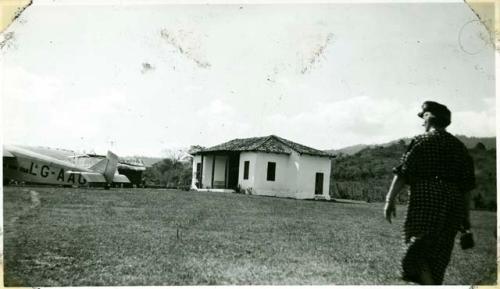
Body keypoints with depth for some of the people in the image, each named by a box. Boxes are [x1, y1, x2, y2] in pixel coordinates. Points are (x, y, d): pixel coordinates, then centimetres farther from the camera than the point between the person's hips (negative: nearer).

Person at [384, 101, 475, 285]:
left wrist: (390, 199, -8)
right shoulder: (459, 147, 14)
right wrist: (465, 214, 17)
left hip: (425, 200, -5)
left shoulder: (421, 141, -1)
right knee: (439, 252, 12)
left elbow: (402, 173, -10)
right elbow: (467, 185, 13)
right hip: (453, 204, 5)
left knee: (417, 247, -1)